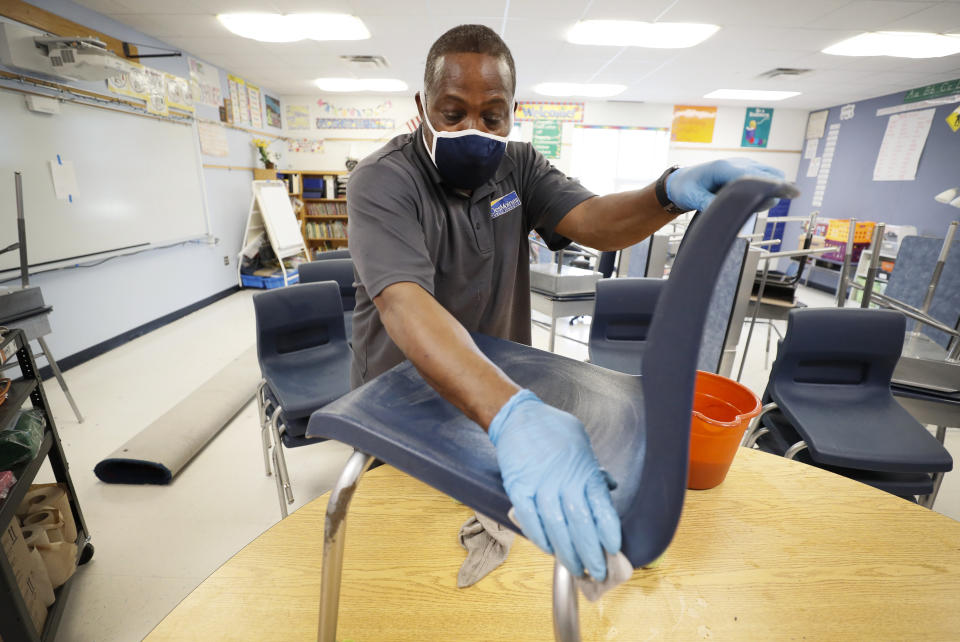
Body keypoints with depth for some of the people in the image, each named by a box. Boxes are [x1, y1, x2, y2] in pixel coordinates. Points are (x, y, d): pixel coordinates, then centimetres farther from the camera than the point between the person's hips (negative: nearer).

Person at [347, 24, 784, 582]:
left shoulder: (518, 166, -1)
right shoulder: (382, 180, -20)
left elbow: (592, 221, -15)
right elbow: (404, 303, -38)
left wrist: (669, 194, -38)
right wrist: (510, 413, -53)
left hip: (499, 388, 4)